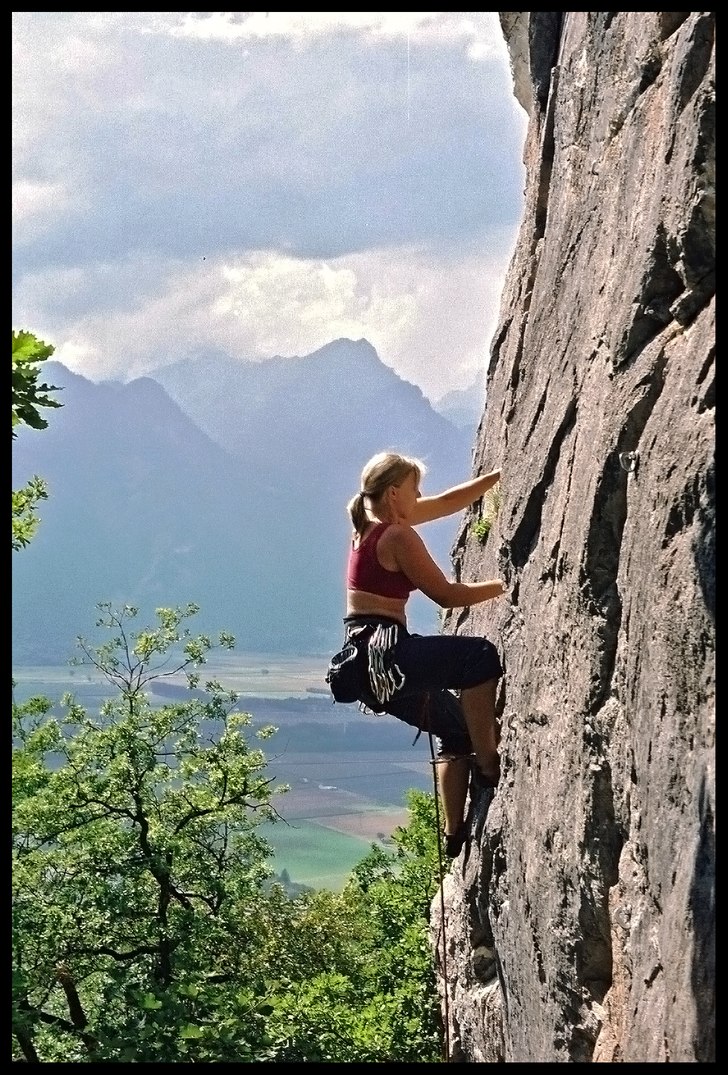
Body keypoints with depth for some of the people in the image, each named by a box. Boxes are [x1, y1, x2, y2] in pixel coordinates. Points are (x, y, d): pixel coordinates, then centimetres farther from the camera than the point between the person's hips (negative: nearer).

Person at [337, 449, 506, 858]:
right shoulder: (398, 536, -12)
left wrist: (499, 476, 20)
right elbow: (446, 594, -11)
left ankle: (455, 835, 17)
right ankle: (489, 767, -17)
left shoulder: (374, 520, 15)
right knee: (480, 656, -21)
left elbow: (449, 502, 22)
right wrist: (502, 585, -2)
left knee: (456, 728, 16)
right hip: (380, 653, -10)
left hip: (366, 658, 10)